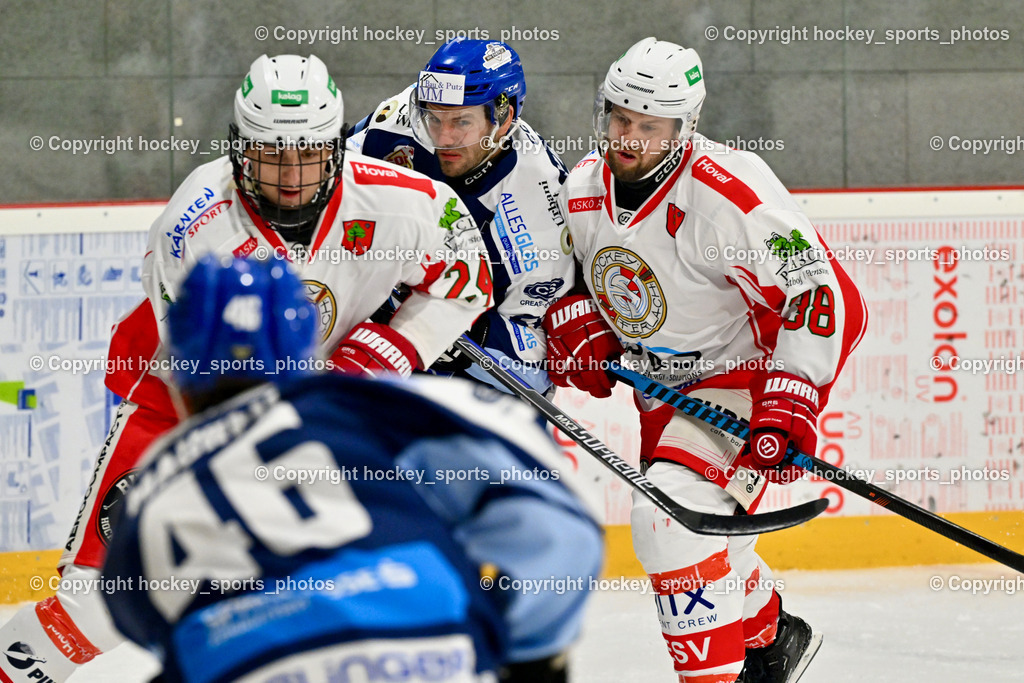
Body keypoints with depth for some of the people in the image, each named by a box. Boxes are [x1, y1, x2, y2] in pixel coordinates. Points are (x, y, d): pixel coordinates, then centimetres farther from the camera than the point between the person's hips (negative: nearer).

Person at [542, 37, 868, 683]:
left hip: (745, 374, -8)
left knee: (670, 515, -26)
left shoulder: (730, 196, -29)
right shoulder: (583, 188, -6)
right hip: (664, 386, 8)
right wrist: (578, 329, -4)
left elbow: (829, 300, -29)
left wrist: (788, 410, -34)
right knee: (689, 529, 21)